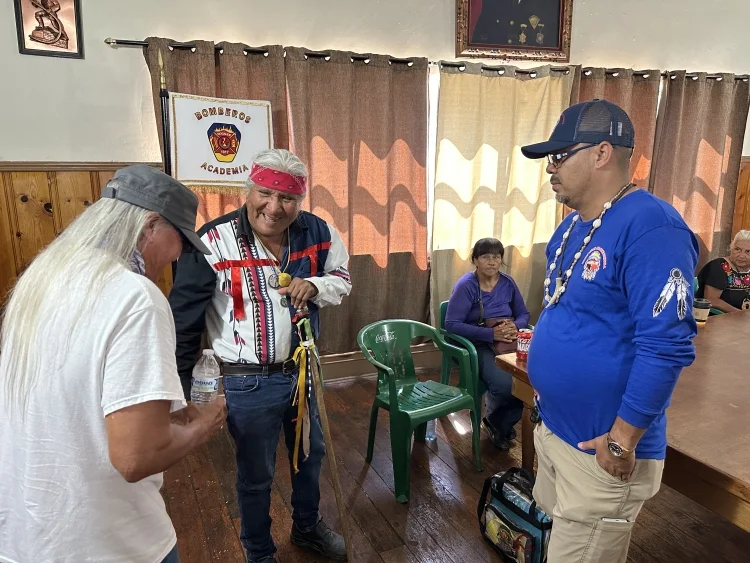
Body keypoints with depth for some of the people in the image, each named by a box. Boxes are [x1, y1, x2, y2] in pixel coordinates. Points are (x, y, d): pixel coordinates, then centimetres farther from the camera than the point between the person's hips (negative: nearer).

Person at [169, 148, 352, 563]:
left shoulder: (318, 233, -7)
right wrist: (179, 392, -12)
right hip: (248, 382, -5)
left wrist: (314, 285, -15)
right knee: (256, 474, 16)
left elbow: (342, 279, 10)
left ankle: (308, 527, 54)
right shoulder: (214, 242, -20)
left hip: (303, 370, 5)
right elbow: (184, 321, -15)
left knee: (310, 455, 25)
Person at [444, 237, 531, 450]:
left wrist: (515, 327, -10)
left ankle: (498, 423, 5)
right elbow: (452, 325, -15)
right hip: (479, 346, -5)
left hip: (509, 343, 5)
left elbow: (524, 314, 15)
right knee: (504, 384, -31)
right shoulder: (466, 285, -8)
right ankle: (498, 422, 6)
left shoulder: (507, 283, 9)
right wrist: (491, 334, -22)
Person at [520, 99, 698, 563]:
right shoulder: (572, 225, 7)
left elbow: (666, 346, -26)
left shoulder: (651, 228, -23)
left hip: (600, 449, -8)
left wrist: (623, 440, -22)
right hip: (554, 430, 9)